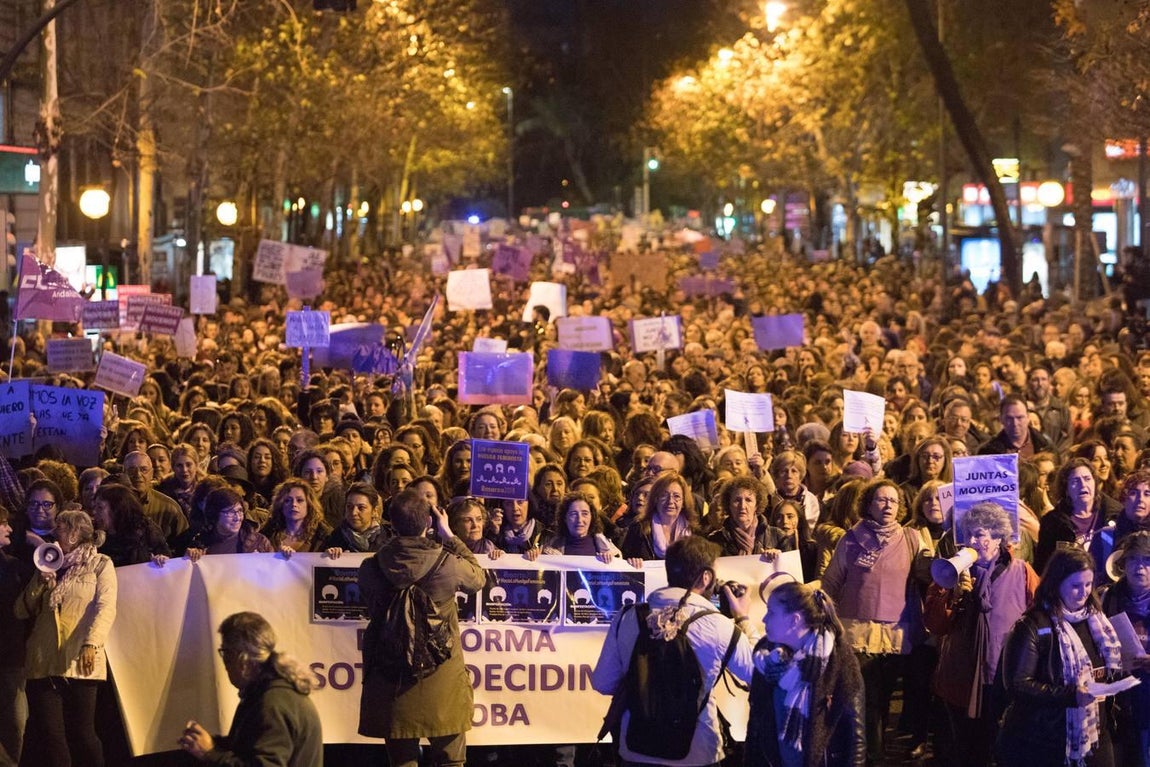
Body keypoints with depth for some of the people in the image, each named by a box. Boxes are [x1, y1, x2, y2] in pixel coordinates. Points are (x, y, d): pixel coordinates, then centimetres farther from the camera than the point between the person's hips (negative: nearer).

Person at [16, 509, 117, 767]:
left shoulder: (100, 565, 7)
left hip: (80, 662, -5)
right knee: (49, 736, -1)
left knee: (81, 734, -5)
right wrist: (41, 580, 2)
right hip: (44, 662, 5)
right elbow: (22, 610, 17)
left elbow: (106, 608, -7)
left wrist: (92, 643, -22)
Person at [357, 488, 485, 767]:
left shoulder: (371, 568, -10)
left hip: (391, 679, 2)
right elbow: (478, 578, 7)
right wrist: (449, 536, 12)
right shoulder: (447, 564, -14)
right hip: (441, 681, -2)